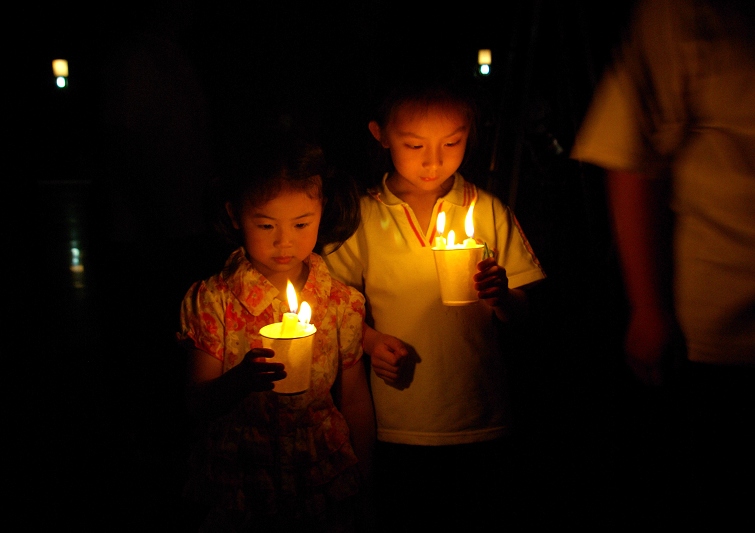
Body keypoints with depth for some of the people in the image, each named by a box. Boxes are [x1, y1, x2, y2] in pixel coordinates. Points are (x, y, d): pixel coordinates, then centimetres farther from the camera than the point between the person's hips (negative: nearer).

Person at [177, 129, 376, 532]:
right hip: (236, 491, -1)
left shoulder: (342, 303, -5)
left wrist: (363, 486, 5)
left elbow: (355, 402, 2)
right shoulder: (212, 301, -10)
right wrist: (240, 381, -32)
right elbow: (198, 404, -12)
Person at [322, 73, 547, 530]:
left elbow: (520, 313, 0)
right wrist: (369, 339, -13)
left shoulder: (488, 211, 0)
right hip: (394, 427, 0)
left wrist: (501, 298, -21)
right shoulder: (364, 217, -1)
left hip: (480, 425, 1)